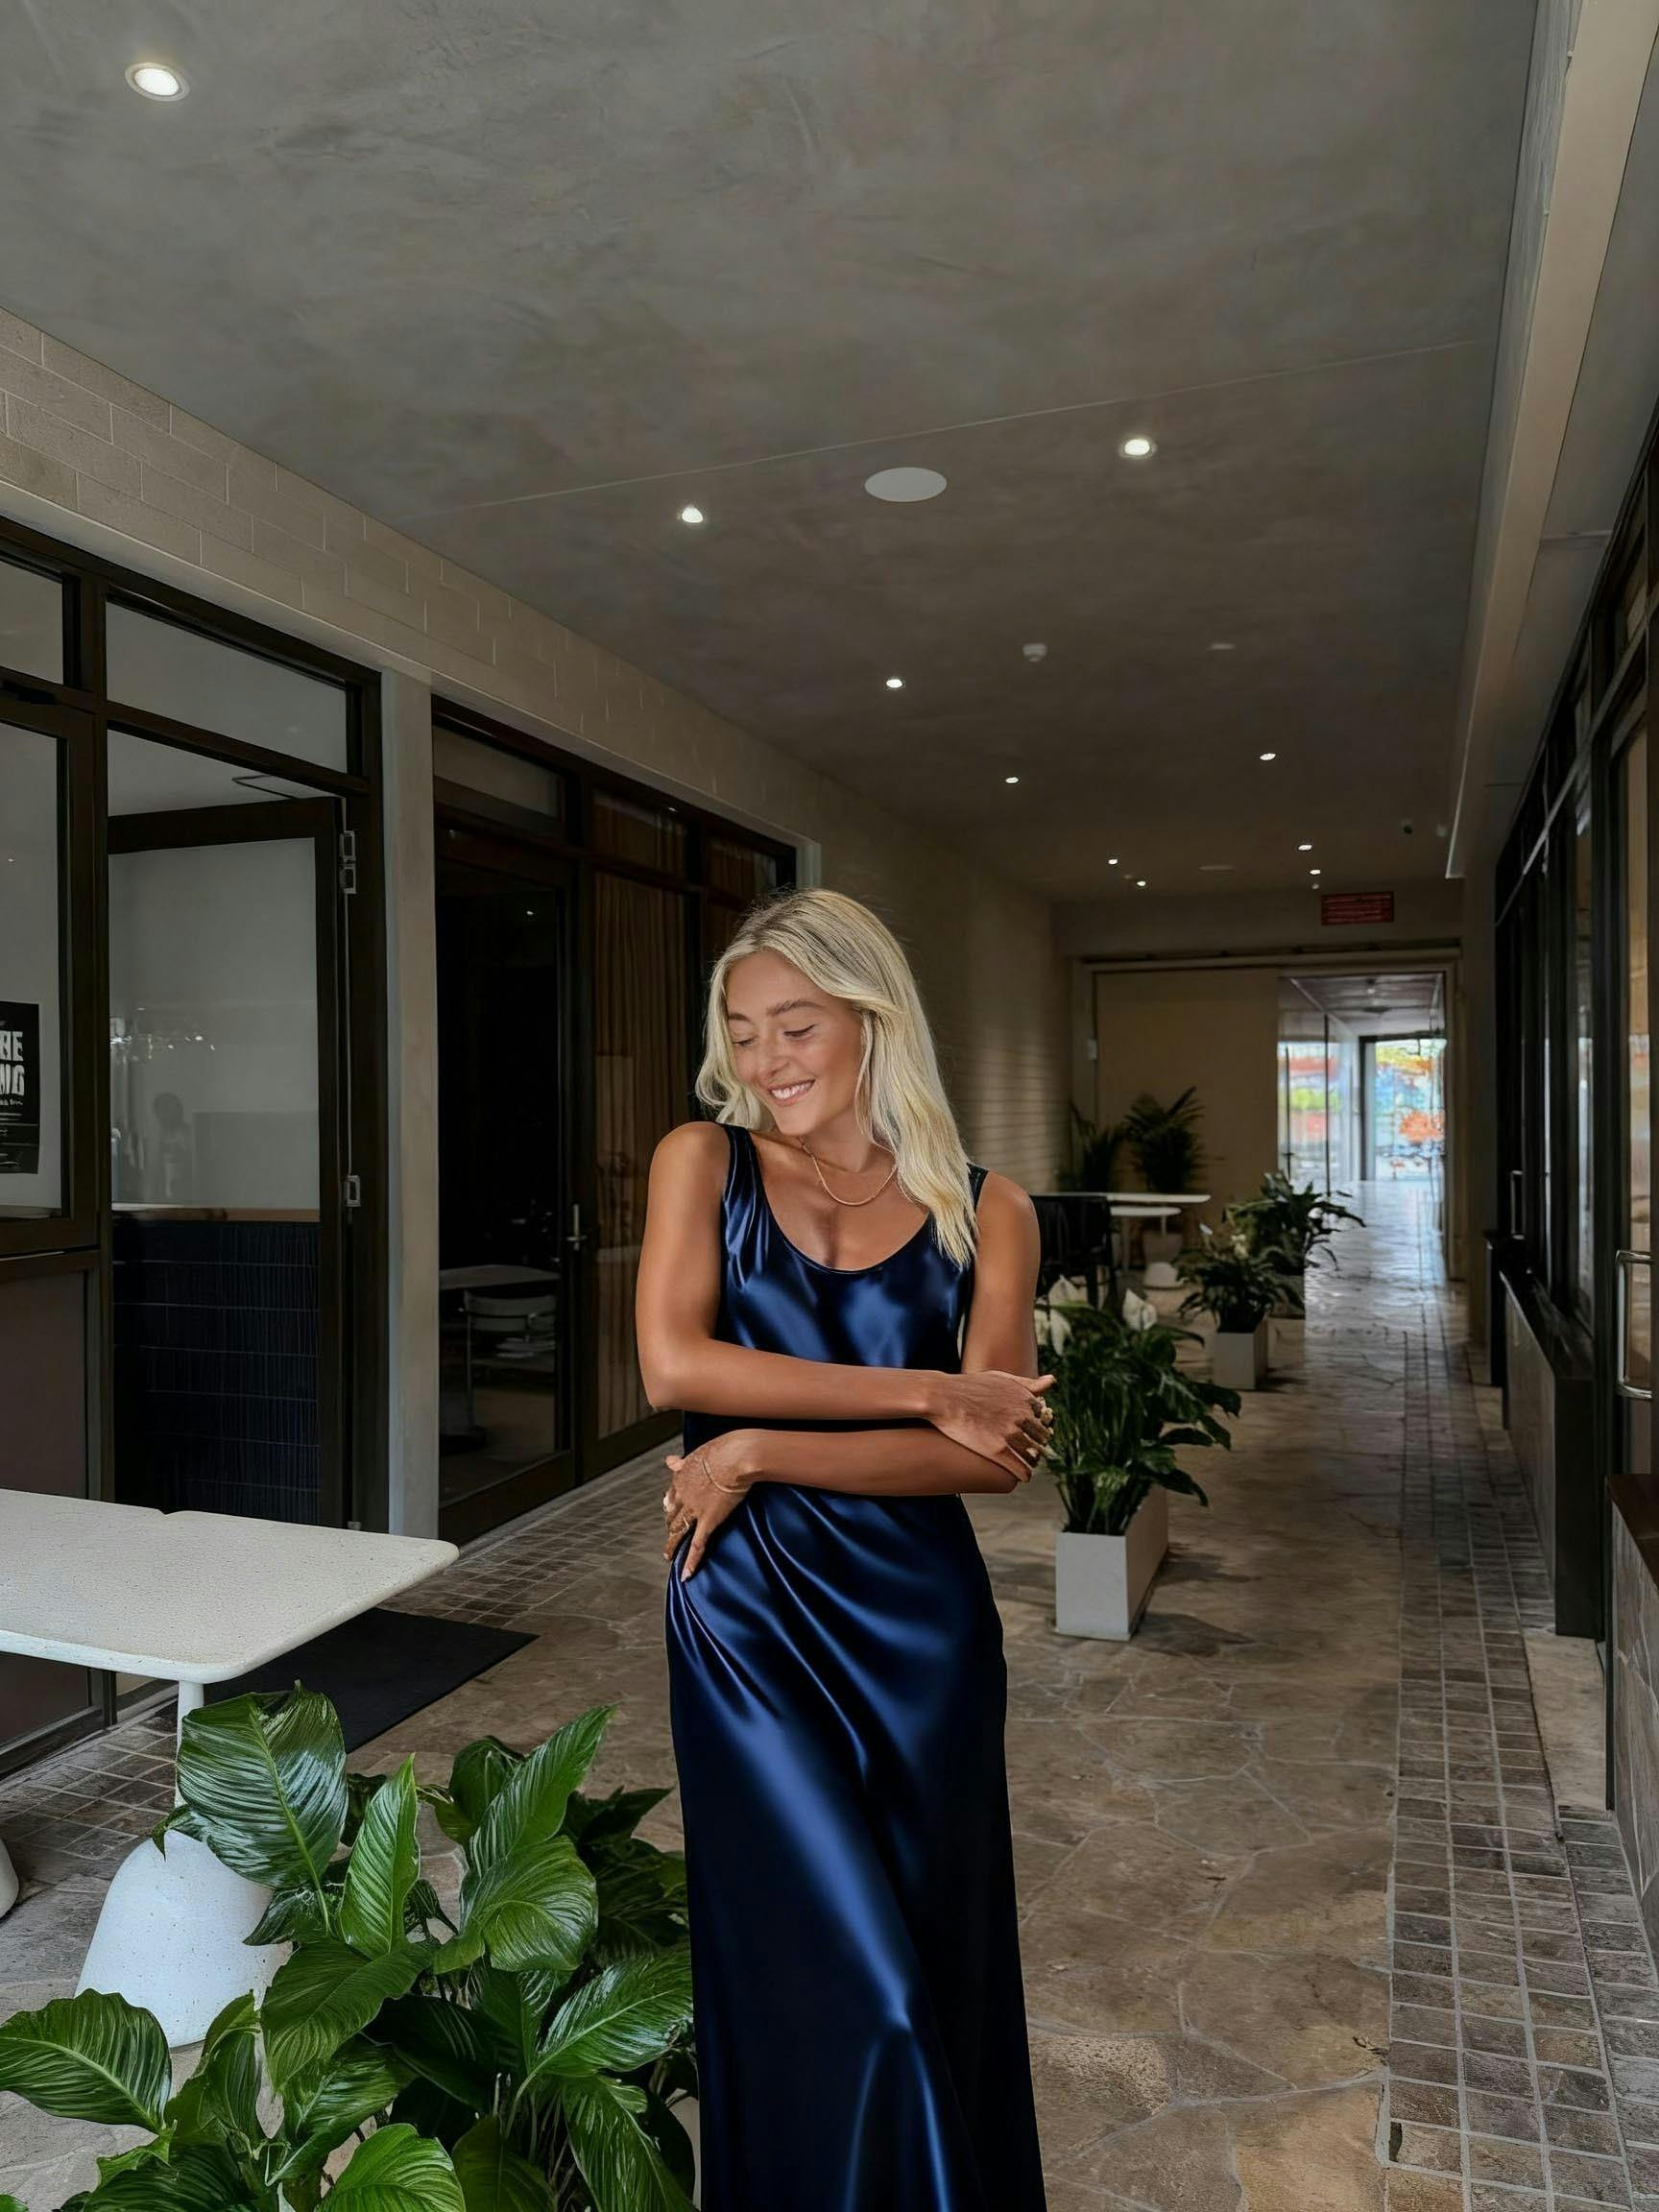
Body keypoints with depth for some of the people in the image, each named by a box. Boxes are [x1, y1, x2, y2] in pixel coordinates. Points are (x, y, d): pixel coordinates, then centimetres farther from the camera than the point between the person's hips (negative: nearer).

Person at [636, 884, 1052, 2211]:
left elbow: (997, 1450, -8)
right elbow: (673, 1363, -14)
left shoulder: (986, 1211, 0)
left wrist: (759, 1455, -15)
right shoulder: (705, 1162, 0)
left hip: (916, 1620, 1)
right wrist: (925, 1390, -17)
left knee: (936, 1963, 14)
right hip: (747, 1616, -1)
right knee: (838, 1986, 0)